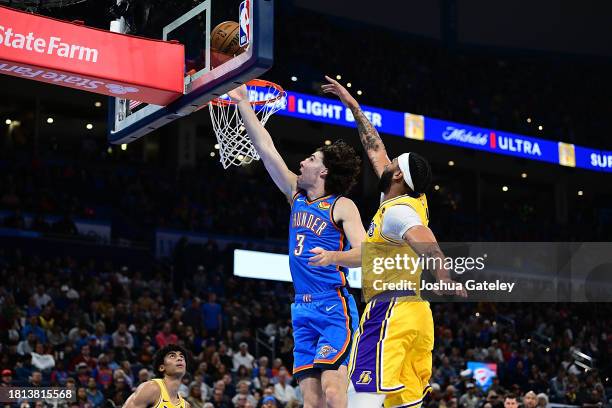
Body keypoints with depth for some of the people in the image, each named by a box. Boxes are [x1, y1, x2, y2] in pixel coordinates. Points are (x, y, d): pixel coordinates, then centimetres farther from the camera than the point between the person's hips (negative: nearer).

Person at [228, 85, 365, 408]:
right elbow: (266, 148, 15)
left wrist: (333, 257, -34)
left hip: (334, 308, -6)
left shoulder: (341, 206, -4)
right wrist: (242, 103, 15)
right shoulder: (296, 195, 14)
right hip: (303, 309, 6)